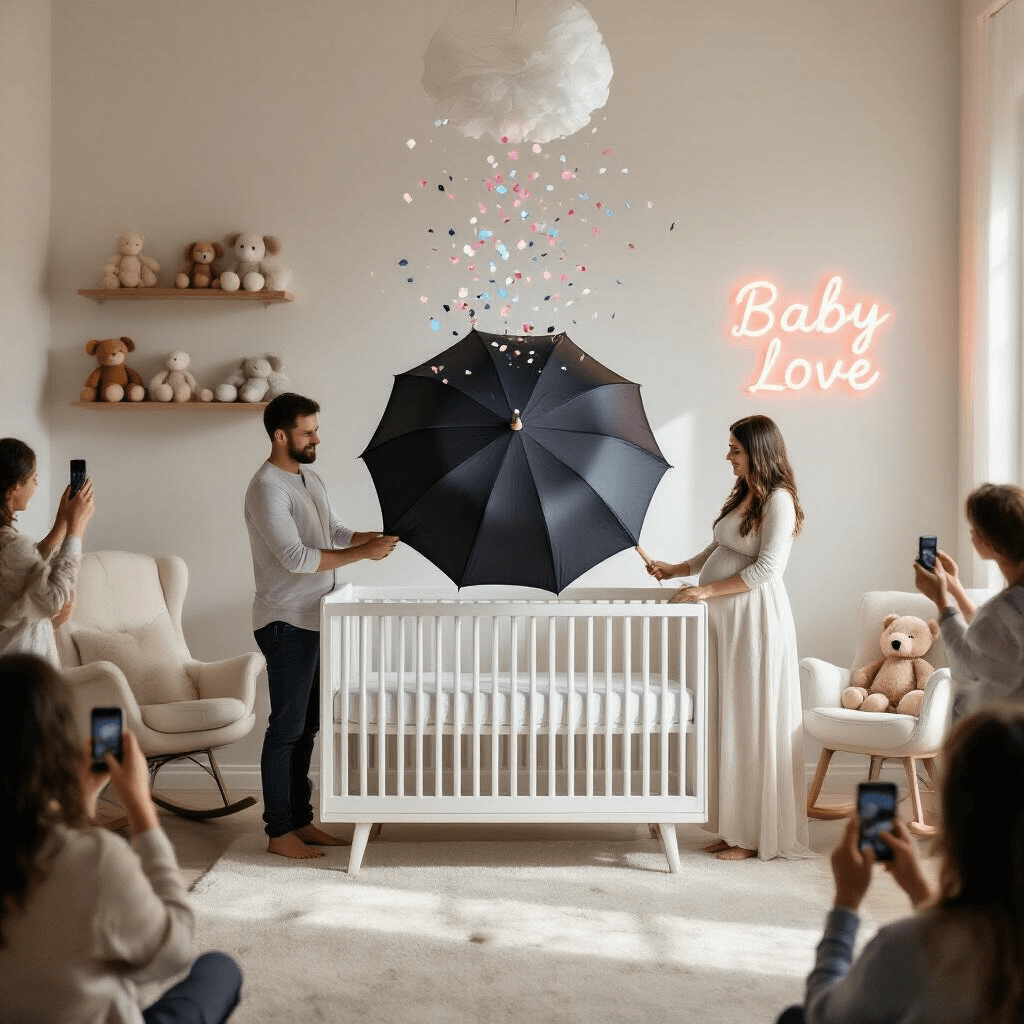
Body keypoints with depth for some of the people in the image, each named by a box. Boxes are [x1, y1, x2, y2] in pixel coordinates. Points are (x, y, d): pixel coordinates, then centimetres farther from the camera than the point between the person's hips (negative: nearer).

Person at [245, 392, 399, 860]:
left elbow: (336, 531, 16)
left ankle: (301, 821, 23)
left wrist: (377, 536, -4)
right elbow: (296, 557, -25)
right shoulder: (267, 488, -17)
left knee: (306, 726, 14)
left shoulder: (310, 478, 14)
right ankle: (279, 832, 7)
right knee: (286, 729, -2)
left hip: (314, 621, 9)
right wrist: (363, 552, -24)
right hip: (286, 624, -9)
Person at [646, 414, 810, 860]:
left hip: (755, 621, -9)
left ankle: (758, 836, 6)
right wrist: (677, 569, 14)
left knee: (752, 723, -3)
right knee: (727, 723, 8)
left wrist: (708, 590, -17)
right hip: (723, 621, 9)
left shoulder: (778, 500, -10)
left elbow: (767, 567, -18)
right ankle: (735, 828, 15)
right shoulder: (740, 496, 17)